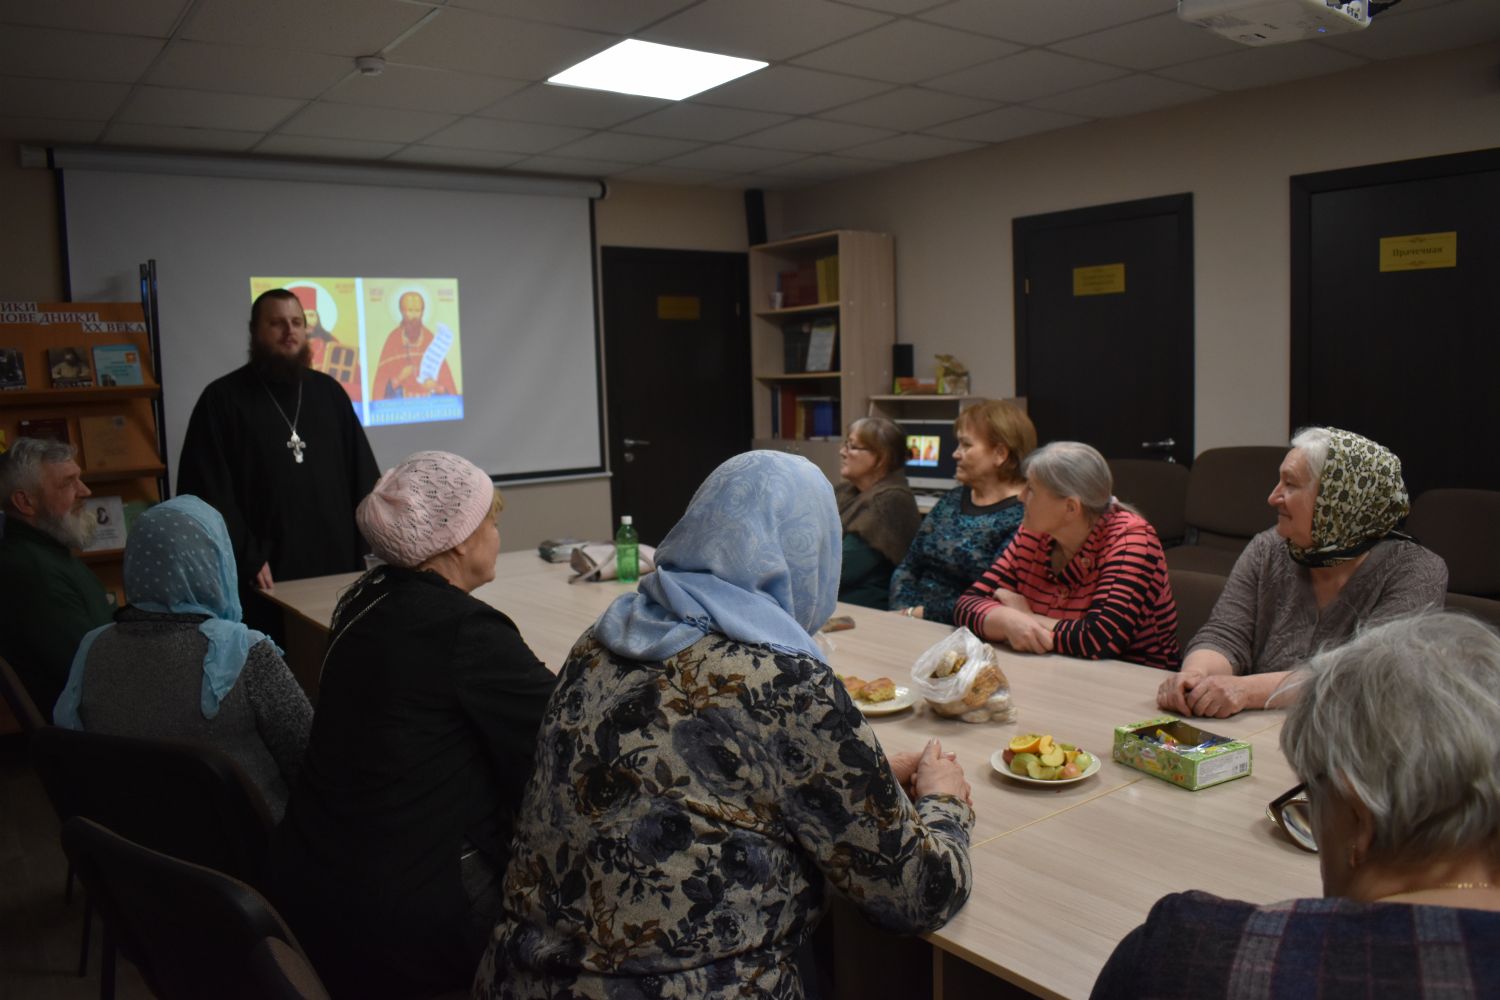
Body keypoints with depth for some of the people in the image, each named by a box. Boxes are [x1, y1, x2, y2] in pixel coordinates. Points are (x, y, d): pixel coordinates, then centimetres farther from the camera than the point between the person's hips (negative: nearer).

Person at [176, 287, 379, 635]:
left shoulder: (328, 392, 13)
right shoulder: (222, 399, 0)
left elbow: (364, 476, 12)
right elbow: (210, 492, -6)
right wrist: (246, 560, -14)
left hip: (338, 569, 4)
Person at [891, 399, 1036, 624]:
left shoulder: (1023, 517, -11)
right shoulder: (952, 500, 11)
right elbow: (908, 568, 12)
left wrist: (921, 613, -13)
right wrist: (904, 611, -5)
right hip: (914, 624, 6)